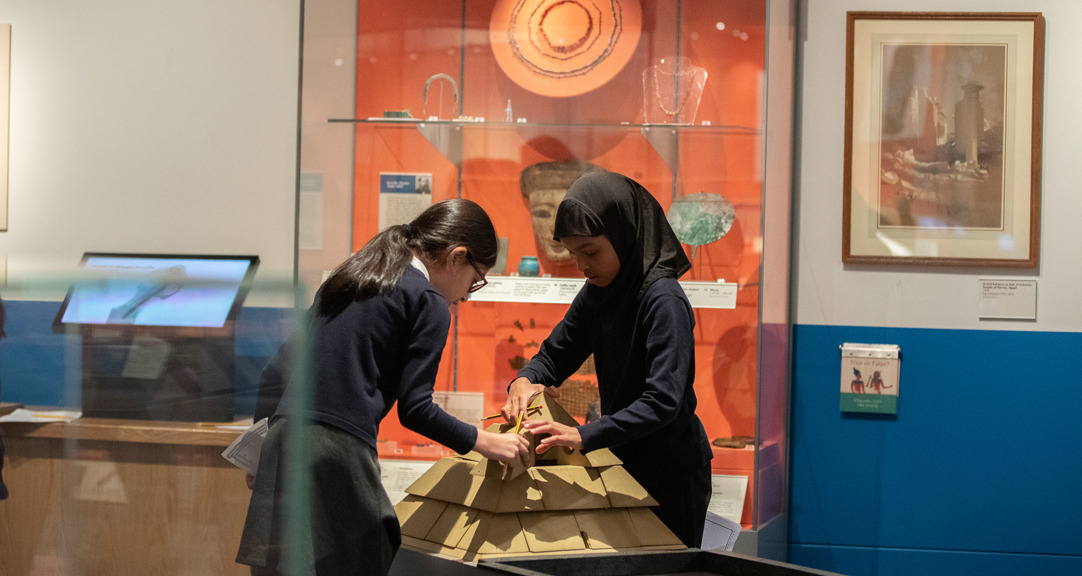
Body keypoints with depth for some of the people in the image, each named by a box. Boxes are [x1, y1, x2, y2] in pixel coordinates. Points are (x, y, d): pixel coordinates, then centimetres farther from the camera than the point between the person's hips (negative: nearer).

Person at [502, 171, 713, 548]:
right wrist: (525, 380, -11)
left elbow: (663, 401, -30)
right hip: (626, 462, 8)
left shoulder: (663, 300, -23)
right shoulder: (596, 295, 2)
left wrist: (585, 435, -39)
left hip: (672, 472, -7)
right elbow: (554, 354, 12)